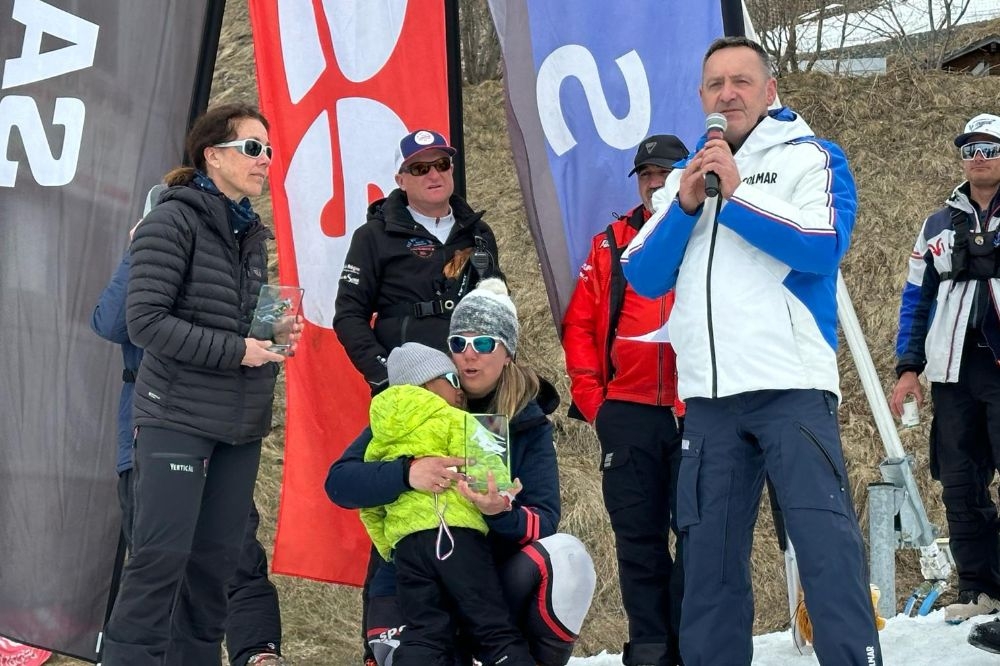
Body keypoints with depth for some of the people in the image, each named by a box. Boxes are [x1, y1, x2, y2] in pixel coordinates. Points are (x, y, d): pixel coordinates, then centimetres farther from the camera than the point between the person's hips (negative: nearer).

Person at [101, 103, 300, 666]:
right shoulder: (174, 221, -8)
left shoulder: (251, 232, 14)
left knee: (218, 559, 8)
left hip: (241, 425, 7)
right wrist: (235, 350, -17)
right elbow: (145, 320, -15)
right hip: (178, 418, -7)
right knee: (162, 556, -9)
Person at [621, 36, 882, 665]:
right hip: (708, 394, 5)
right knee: (709, 558, 8)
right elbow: (645, 278, 10)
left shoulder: (811, 158, 5)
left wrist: (735, 195, -13)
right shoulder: (684, 175, 19)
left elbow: (824, 247, -12)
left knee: (827, 545, -10)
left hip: (792, 384, -4)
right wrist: (685, 206, -5)